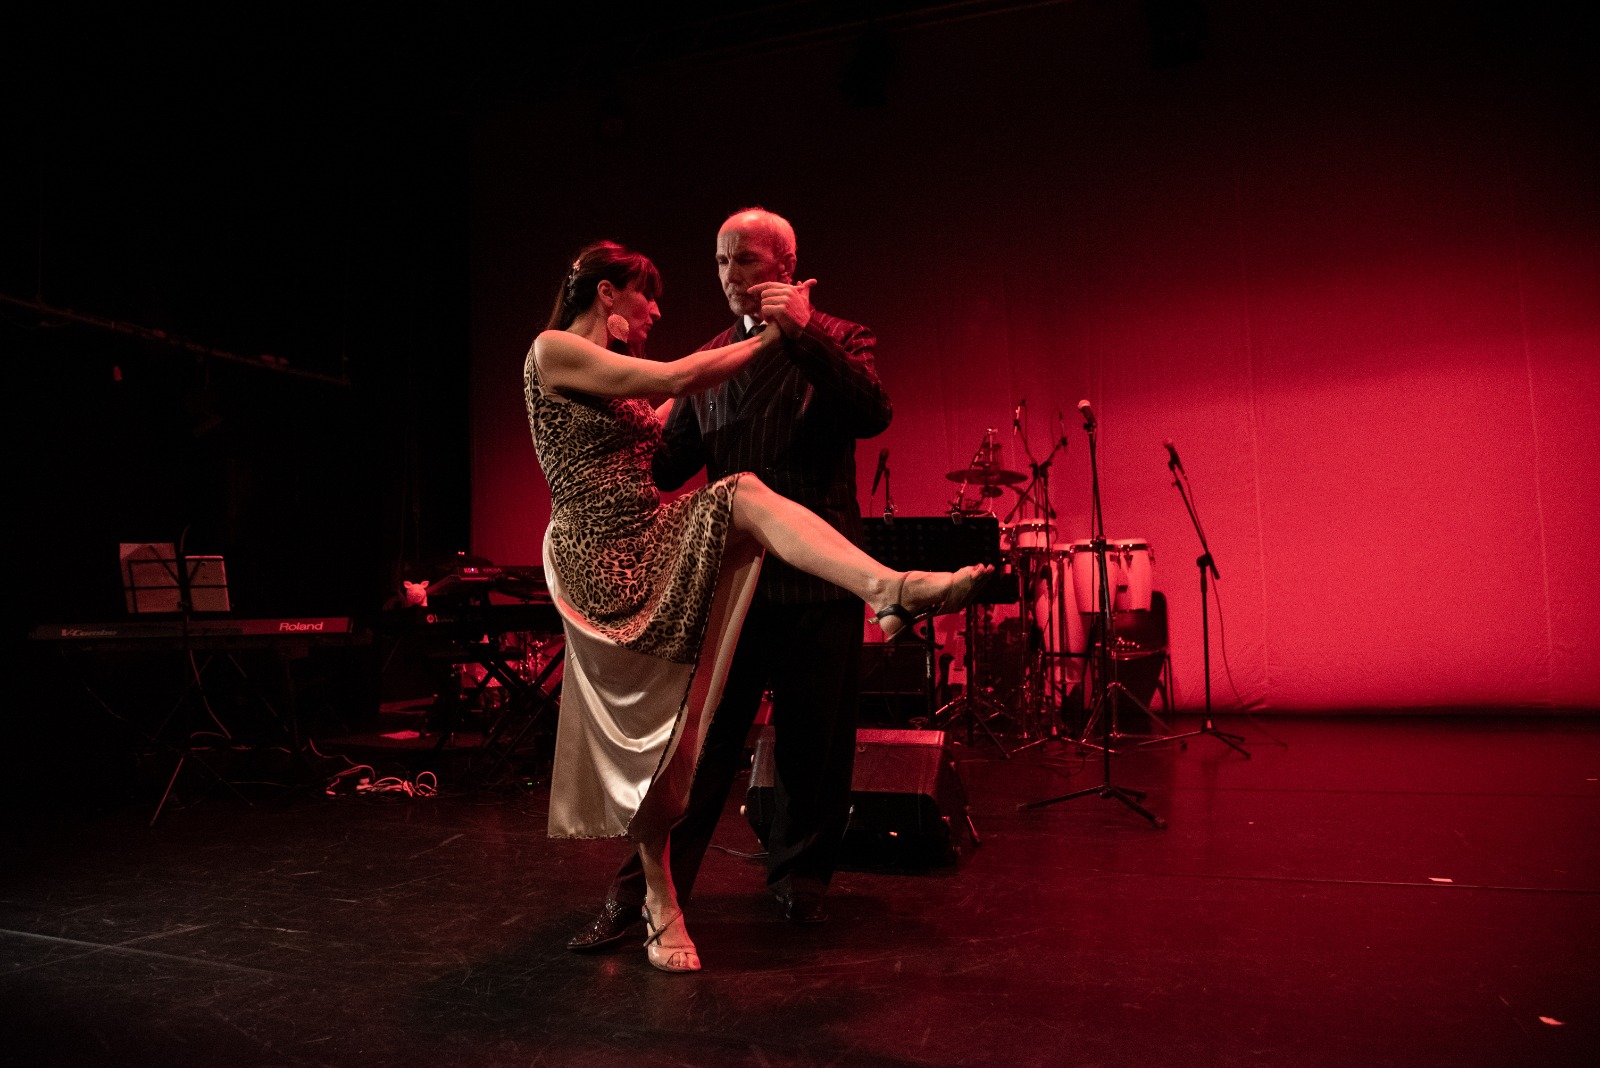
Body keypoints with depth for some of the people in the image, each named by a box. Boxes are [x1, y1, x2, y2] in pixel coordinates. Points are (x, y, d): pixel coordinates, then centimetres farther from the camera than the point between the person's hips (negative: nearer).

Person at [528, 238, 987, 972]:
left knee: (744, 495, -22)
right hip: (602, 561, -7)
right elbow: (675, 381, -13)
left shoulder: (615, 377, 21)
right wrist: (769, 336, -5)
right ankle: (660, 906, 12)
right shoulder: (551, 351, -5)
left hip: (654, 544, 7)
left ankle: (889, 588, -43)